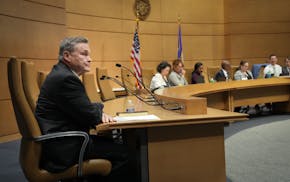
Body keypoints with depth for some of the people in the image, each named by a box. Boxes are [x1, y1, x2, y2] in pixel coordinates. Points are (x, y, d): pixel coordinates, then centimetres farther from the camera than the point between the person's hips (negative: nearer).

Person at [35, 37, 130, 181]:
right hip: (61, 148, -10)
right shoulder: (66, 78, -21)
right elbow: (91, 118, -19)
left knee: (113, 144, 16)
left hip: (57, 138, 10)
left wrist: (98, 112, -3)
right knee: (122, 152, -9)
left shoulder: (61, 73, 11)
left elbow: (83, 106, 16)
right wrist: (99, 110, 3)